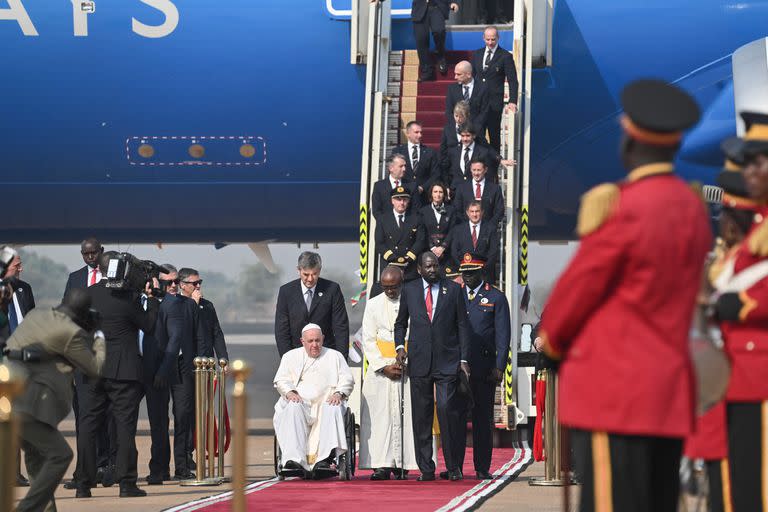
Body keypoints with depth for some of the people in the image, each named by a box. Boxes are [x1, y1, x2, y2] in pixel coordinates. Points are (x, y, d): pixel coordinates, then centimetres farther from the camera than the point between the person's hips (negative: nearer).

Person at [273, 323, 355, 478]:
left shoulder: (335, 356, 22)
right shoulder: (290, 356, 23)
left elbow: (347, 379, 11)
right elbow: (281, 380, 12)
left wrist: (339, 393, -10)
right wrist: (290, 392, -10)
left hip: (326, 401, 0)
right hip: (300, 401, 0)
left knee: (333, 409, -35)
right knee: (293, 409, -35)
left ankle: (324, 459, -48)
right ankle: (295, 459, -47)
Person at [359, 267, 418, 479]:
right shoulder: (373, 305, 8)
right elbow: (368, 340, 5)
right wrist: (384, 366, -7)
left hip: (408, 366, -1)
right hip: (379, 368, 1)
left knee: (405, 415, -6)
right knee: (379, 415, -6)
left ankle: (402, 465, -4)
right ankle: (382, 465, -8)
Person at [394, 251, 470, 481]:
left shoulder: (453, 289, 6)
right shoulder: (409, 290, 10)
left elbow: (462, 325, 6)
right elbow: (400, 322, 19)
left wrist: (464, 359, 0)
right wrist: (400, 346, 0)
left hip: (447, 361, -2)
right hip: (419, 362, 2)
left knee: (447, 409, -13)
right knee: (421, 416, 2)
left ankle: (453, 466, -3)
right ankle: (426, 468, 8)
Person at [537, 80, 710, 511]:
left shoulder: (620, 210, -16)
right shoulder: (693, 208, 8)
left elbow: (580, 285, -7)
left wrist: (552, 336, 13)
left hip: (613, 393, -8)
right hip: (670, 390, 8)